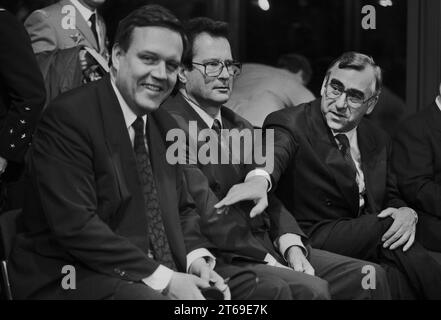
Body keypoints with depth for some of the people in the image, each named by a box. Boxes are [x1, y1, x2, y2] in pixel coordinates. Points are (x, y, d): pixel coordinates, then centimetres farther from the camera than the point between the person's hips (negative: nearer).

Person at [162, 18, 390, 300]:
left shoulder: (240, 127, 20)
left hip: (269, 247, 9)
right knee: (311, 289, -30)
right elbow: (207, 211, -18)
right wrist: (268, 262, -17)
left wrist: (292, 245, -2)